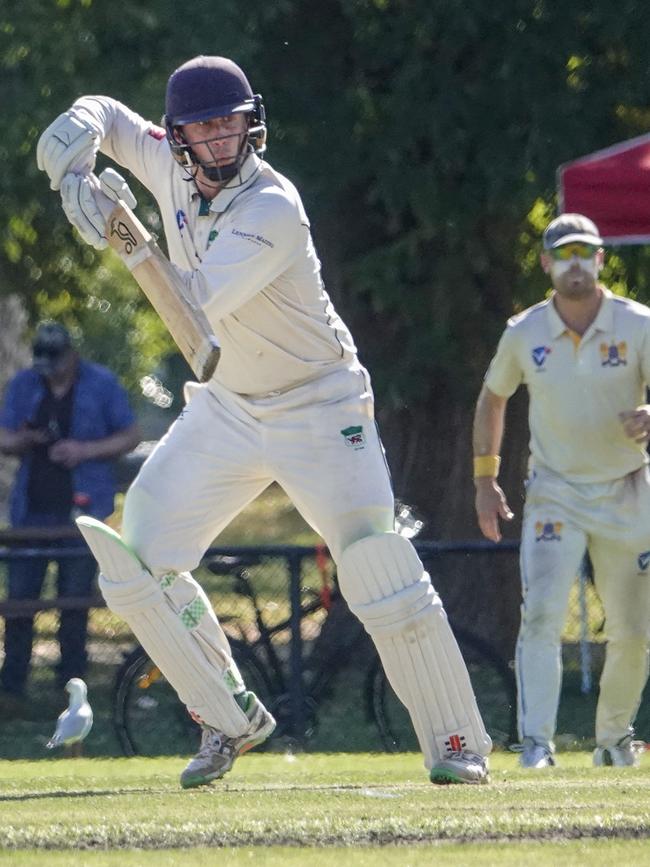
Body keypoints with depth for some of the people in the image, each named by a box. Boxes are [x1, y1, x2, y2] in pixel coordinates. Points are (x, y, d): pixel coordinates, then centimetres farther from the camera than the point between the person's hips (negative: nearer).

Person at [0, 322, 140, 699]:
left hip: (81, 510, -3)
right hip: (31, 509, 3)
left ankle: (71, 683, 10)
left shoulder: (102, 384, 0)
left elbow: (131, 437, 2)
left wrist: (85, 451, -13)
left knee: (75, 600, 2)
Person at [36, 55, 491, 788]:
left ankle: (456, 744, -4)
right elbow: (102, 115, 9)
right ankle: (231, 719, 12)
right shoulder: (173, 170, -5)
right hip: (225, 411, 7)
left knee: (384, 577, -15)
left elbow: (195, 306, -32)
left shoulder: (273, 211, -26)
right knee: (135, 564, -1)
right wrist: (71, 159, -13)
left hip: (319, 410, -7)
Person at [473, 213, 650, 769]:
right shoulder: (524, 334, -4)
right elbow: (492, 399, 12)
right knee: (542, 614, -20)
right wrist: (485, 481, 7)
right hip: (555, 495, -1)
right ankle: (536, 744, -23)